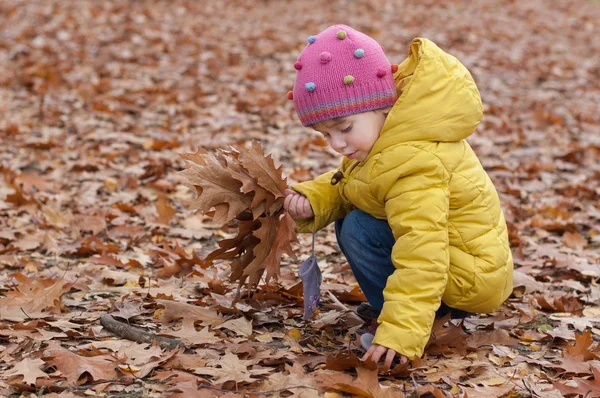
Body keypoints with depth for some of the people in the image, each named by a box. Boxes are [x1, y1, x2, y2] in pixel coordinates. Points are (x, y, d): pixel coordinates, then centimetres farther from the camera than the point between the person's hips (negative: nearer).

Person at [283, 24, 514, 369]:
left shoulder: (413, 163, -30)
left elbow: (421, 254, -37)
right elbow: (343, 187, 12)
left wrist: (401, 332, -41)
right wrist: (311, 201, -11)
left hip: (475, 276, -10)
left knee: (359, 230, -18)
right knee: (350, 219, 12)